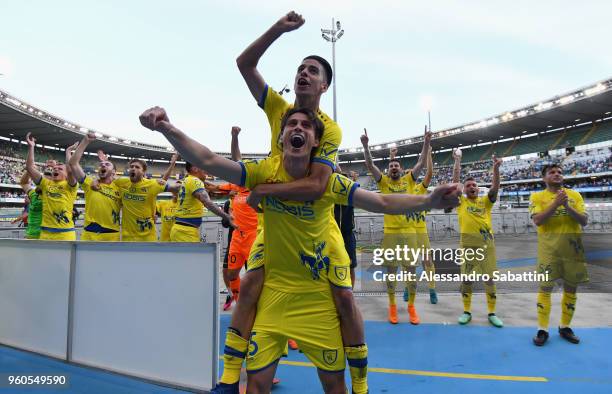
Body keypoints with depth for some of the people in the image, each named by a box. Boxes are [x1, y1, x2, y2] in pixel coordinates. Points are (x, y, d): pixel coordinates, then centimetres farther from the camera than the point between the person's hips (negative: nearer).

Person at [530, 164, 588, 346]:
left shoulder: (575, 195, 9)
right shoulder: (537, 197, 2)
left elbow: (584, 221, 1)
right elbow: (537, 220, -13)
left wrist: (567, 206, -14)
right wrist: (556, 203, -19)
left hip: (573, 246, 3)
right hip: (549, 247, -3)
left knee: (571, 288, 10)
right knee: (545, 287, -2)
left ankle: (565, 327, 25)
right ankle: (542, 330, 7)